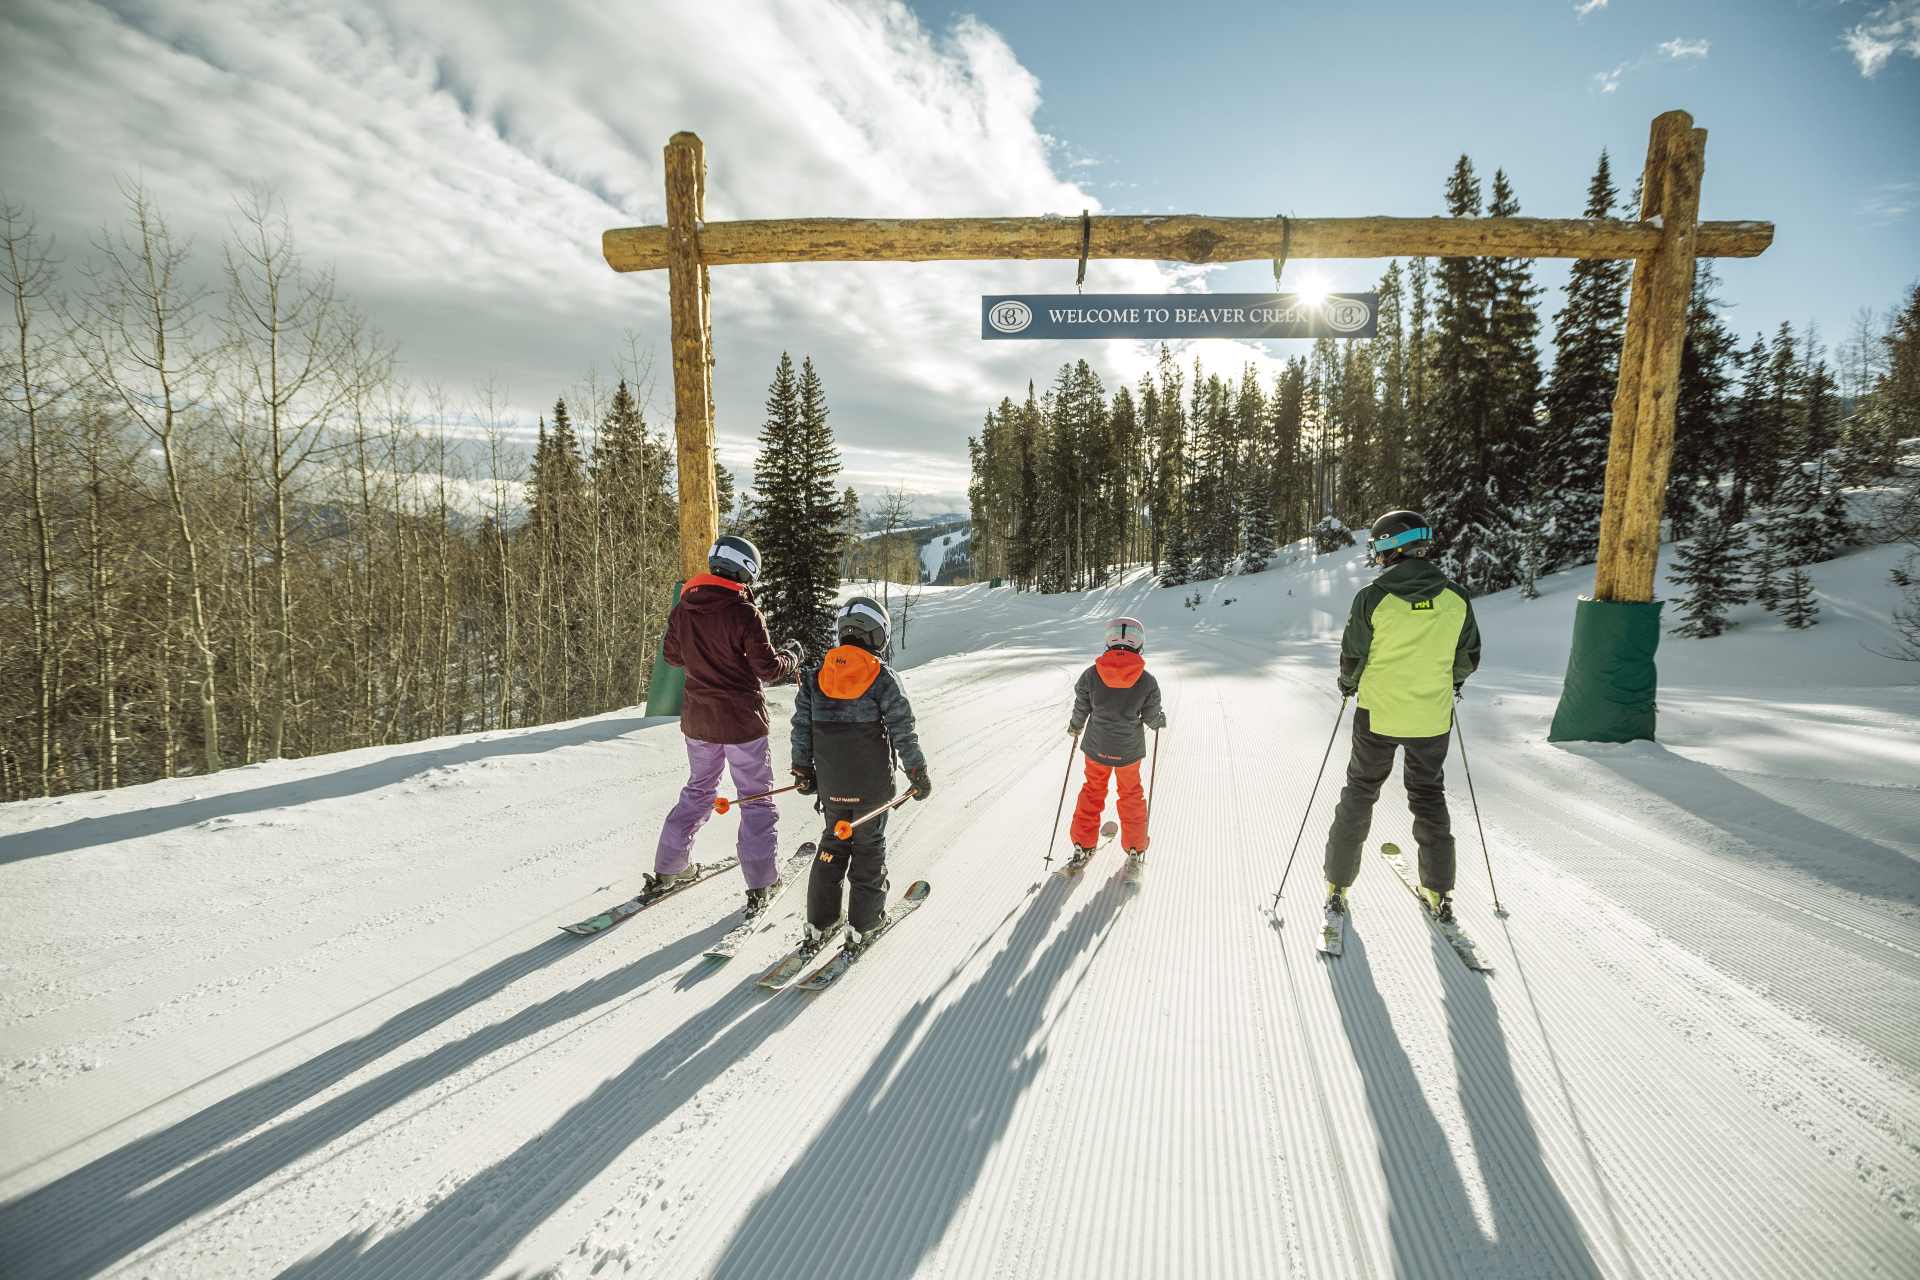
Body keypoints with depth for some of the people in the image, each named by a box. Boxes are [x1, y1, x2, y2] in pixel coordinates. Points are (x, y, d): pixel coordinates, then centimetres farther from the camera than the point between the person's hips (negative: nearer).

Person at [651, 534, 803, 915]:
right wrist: (793, 656, 4)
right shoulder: (744, 612, -19)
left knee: (699, 789, 24)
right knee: (757, 799, 8)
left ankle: (668, 868, 29)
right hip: (742, 720, -5)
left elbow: (672, 655, 12)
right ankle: (761, 884, 10)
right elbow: (769, 669, -15)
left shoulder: (683, 608, -1)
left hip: (697, 718, 6)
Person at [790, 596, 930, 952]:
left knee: (833, 845, 18)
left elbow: (801, 729, 4)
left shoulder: (816, 677, 0)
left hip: (832, 787, 3)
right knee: (869, 849, 12)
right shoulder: (882, 678, -11)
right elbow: (903, 732, -11)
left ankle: (819, 925, 21)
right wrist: (918, 775, -1)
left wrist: (803, 772, 15)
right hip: (873, 786, -3)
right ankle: (862, 926, 17)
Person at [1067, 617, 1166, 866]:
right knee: (1131, 794, 23)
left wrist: (1075, 726, 17)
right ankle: (1135, 847, 34)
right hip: (1129, 750, -1)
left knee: (1092, 791, 23)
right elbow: (1151, 718, -7)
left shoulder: (1091, 674, -17)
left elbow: (1082, 709, -4)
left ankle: (1083, 845, 30)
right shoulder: (1147, 681, -18)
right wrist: (1161, 720, 17)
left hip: (1096, 746, 1)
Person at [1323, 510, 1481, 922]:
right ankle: (1439, 892, 26)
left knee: (1359, 794, 13)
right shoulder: (1455, 598, -6)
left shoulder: (1372, 597, -16)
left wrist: (1348, 684, 12)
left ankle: (1338, 885, 19)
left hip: (1377, 715, -2)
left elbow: (1352, 659, -9)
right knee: (1429, 796, 19)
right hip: (1432, 718, 2)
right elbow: (1469, 658, 5)